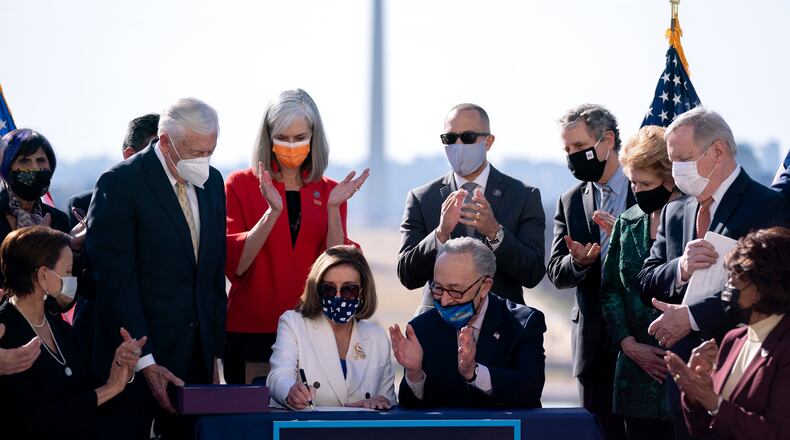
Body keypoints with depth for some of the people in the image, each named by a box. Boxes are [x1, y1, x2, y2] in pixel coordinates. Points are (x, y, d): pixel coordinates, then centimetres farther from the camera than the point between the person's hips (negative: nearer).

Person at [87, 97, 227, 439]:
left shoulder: (212, 183, 12)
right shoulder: (120, 183, -9)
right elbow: (116, 280, -13)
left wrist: (214, 355, 11)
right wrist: (145, 363, -17)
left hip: (195, 358, 6)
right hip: (133, 361, -5)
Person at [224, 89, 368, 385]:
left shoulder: (329, 192, 9)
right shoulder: (241, 185, 2)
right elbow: (234, 265, -9)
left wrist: (333, 208, -13)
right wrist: (273, 212, -20)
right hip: (251, 329, -2)